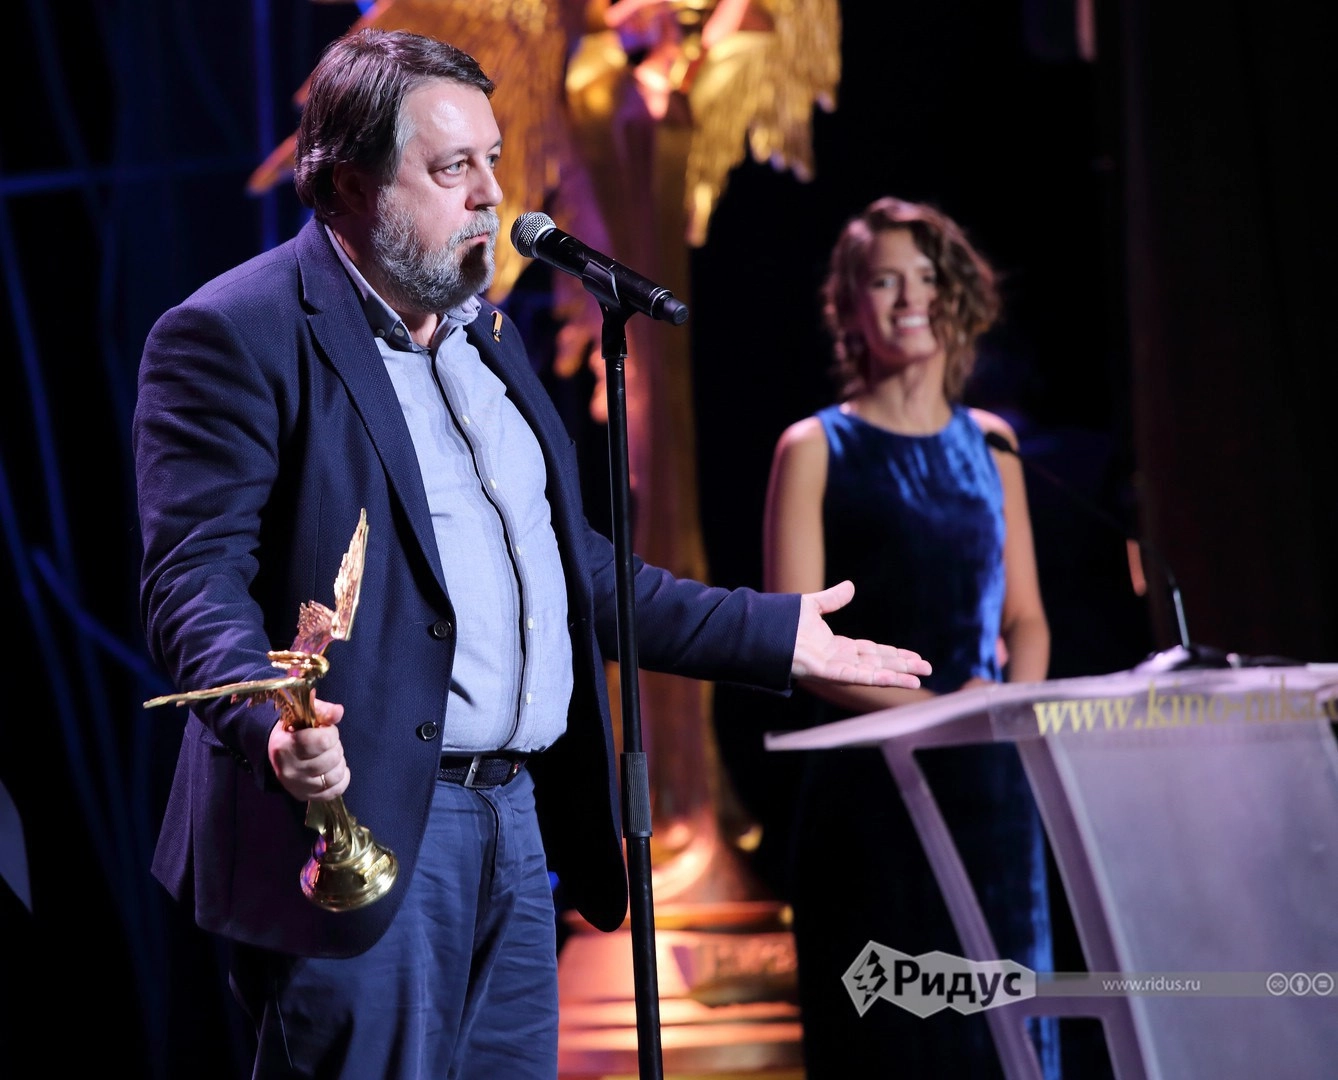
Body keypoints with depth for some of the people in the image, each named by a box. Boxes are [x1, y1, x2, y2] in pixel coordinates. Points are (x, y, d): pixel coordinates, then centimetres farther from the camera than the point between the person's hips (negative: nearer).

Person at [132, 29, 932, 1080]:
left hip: (521, 820, 8)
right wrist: (269, 724, -34)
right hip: (359, 819, -8)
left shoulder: (487, 333, 20)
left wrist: (772, 634, 24)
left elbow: (575, 563, 26)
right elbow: (193, 580, -16)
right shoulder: (233, 335, -7)